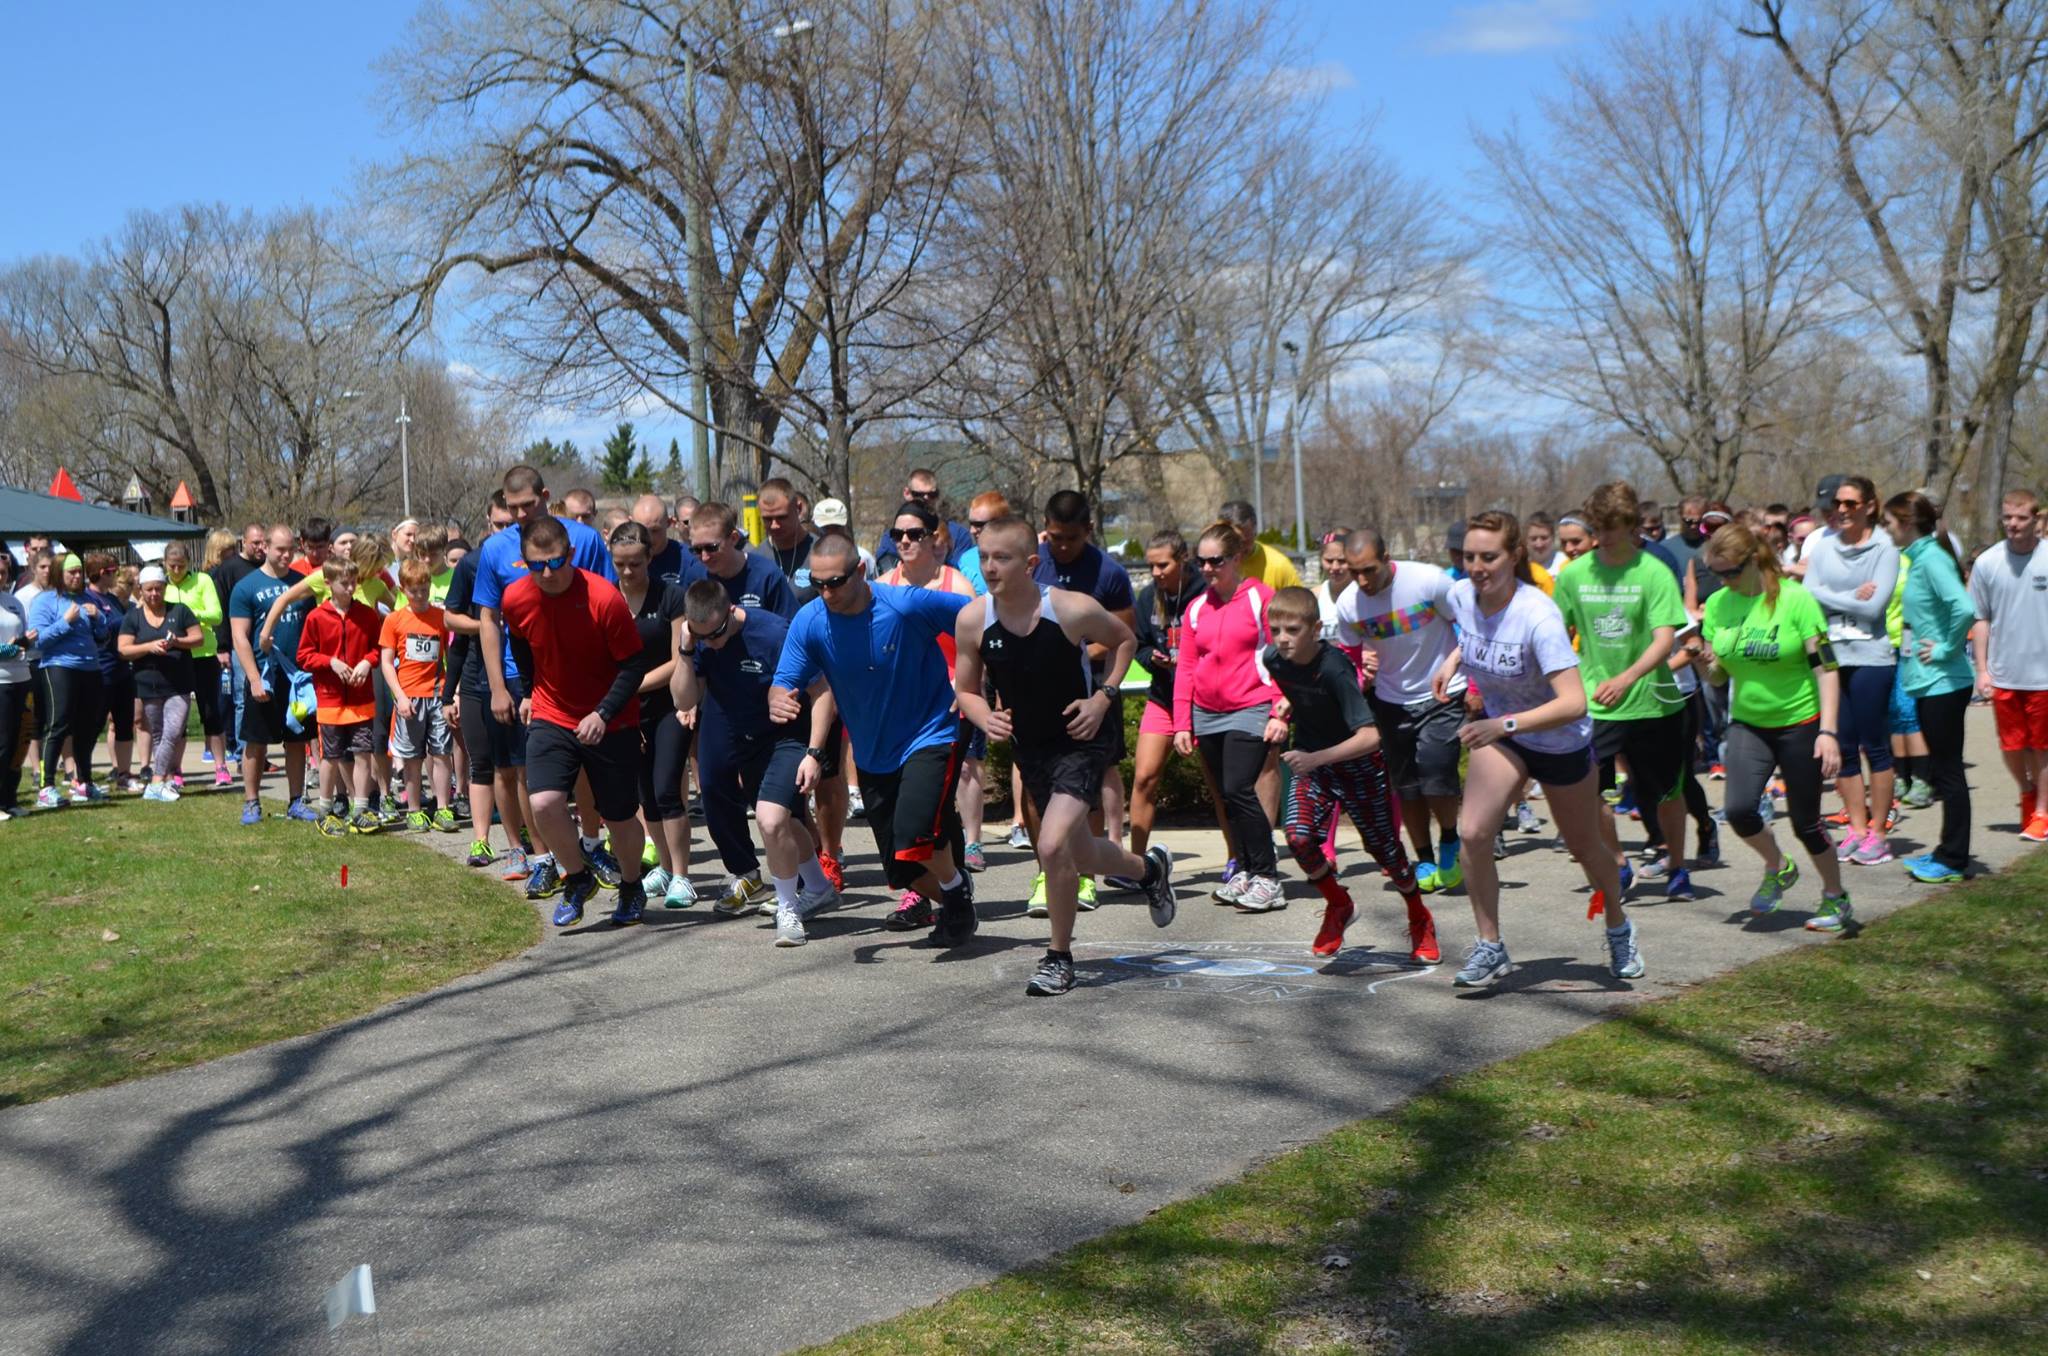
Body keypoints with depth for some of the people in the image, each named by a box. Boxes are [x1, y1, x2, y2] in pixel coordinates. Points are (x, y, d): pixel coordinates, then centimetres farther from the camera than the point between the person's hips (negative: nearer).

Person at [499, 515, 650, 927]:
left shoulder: (605, 598, -22)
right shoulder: (515, 599, -9)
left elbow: (632, 666, -16)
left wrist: (603, 714, -25)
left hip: (611, 722, -2)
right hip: (552, 716, 2)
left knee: (619, 817, 7)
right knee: (544, 803, -18)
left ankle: (631, 889, 36)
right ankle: (578, 877, 8)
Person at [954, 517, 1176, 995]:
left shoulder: (1072, 609, -21)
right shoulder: (973, 619, -13)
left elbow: (1125, 640, -1)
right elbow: (966, 691, 1)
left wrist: (1103, 697, -14)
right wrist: (985, 719, -20)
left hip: (1082, 740, -5)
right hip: (1028, 746, 5)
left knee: (1052, 846, -22)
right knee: (1081, 856, 17)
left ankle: (1059, 956, 0)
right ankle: (1149, 868, 51)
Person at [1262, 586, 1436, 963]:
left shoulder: (1335, 669, -30)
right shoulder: (1274, 659, -12)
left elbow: (1369, 736, -36)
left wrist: (1315, 758, -41)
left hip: (1358, 764, -4)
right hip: (1311, 762, 4)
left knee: (1386, 850, 6)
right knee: (1298, 835, -20)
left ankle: (1419, 919, 35)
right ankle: (1339, 906, 6)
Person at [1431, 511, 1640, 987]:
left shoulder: (1539, 617, -34)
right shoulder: (1461, 596, -15)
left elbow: (1573, 703, -41)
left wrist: (1503, 724, -49)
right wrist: (1453, 661, -1)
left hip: (1561, 743, -4)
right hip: (1498, 729, 4)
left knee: (1584, 847, 15)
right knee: (1472, 834, -15)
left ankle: (1619, 929, 45)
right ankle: (1490, 947, 1)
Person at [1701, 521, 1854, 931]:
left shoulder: (1795, 599, -14)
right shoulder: (1718, 604, -1)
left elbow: (1825, 668, -13)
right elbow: (1717, 677, 7)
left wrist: (1828, 732, -20)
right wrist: (1706, 663, -17)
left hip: (1800, 723, -4)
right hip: (1747, 724, 4)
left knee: (1805, 822, 3)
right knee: (1738, 809, -15)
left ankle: (1836, 899, 28)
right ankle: (1778, 869, 16)